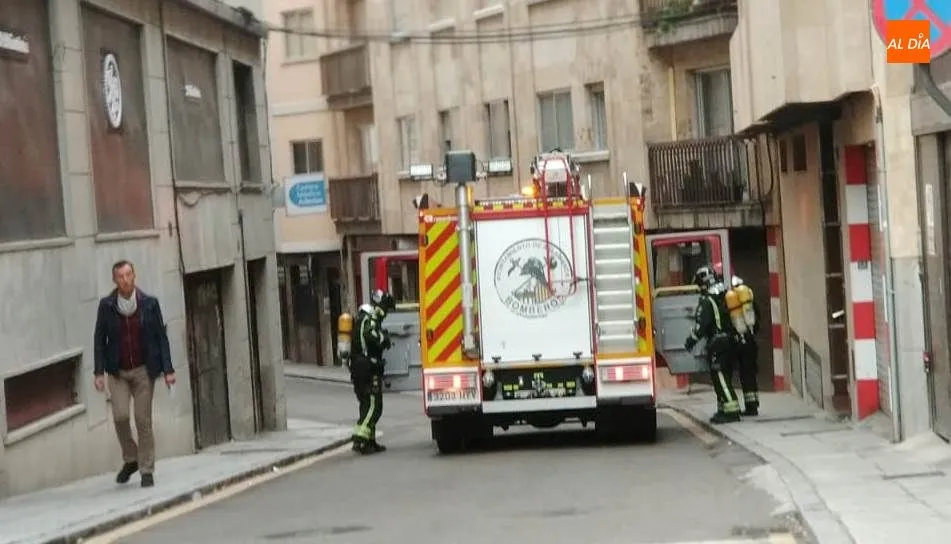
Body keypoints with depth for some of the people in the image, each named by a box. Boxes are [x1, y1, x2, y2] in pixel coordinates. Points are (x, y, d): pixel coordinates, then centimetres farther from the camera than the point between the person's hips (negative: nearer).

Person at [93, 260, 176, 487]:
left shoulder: (149, 304, -2)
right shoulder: (106, 305, -1)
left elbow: (161, 337, 1)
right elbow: (99, 339, 2)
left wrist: (168, 370, -4)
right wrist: (99, 371, -5)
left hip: (144, 370, 0)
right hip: (117, 371, 1)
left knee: (143, 419, -2)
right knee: (120, 415, -12)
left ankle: (147, 470, 8)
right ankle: (130, 459, 11)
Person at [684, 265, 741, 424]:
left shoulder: (706, 301, -12)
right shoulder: (725, 297, 12)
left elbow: (701, 325, -17)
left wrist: (691, 340, -8)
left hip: (716, 344, -9)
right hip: (730, 341, 9)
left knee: (720, 377, -9)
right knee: (724, 377, 15)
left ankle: (731, 411, -15)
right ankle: (724, 410, 20)